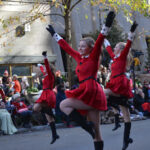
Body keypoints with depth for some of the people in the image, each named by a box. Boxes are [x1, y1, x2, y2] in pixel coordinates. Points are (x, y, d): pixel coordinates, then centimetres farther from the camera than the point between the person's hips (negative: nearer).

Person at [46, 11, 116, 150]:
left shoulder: (93, 57, 0)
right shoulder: (79, 58, 18)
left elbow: (99, 42, -13)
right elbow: (66, 47, 27)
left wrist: (107, 25, -25)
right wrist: (54, 34, 34)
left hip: (91, 92, -7)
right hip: (87, 93, 7)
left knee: (64, 105, -10)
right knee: (96, 133, 4)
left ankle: (87, 125, -12)